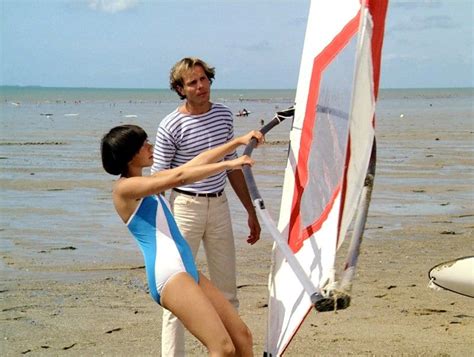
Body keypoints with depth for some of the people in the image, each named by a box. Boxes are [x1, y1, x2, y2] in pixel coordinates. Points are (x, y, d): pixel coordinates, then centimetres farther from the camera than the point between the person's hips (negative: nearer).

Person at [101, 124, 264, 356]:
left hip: (187, 273, 10)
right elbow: (179, 177, -15)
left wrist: (239, 142, 20)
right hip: (167, 276, -10)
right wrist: (228, 164, -10)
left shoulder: (150, 181, 20)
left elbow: (197, 163, 22)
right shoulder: (124, 188, -6)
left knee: (242, 336, 7)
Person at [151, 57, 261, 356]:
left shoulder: (224, 115, 5)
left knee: (227, 292, 13)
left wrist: (251, 211, 15)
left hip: (219, 206, 5)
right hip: (184, 207, -5)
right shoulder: (171, 126, -11)